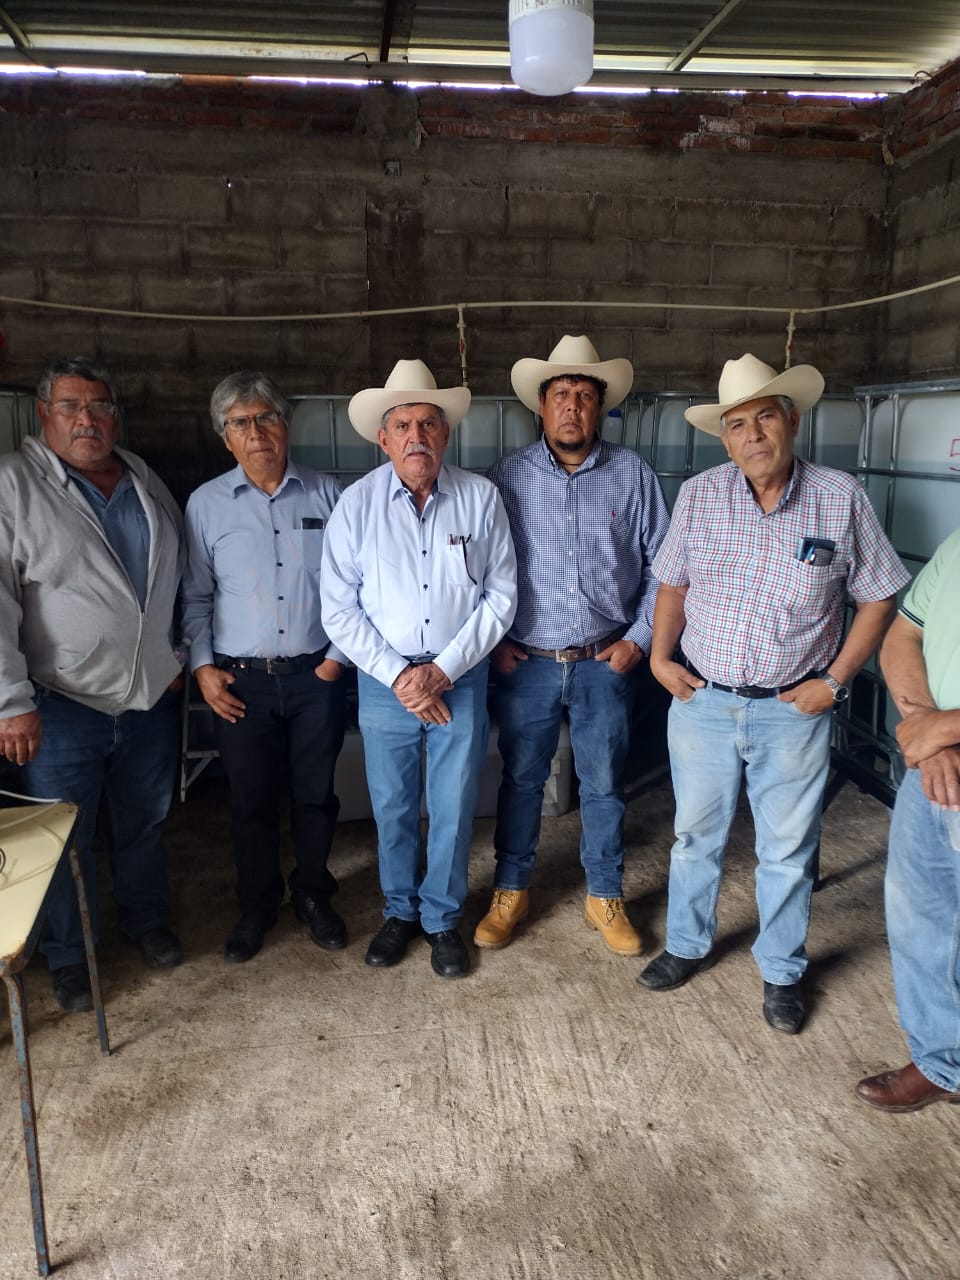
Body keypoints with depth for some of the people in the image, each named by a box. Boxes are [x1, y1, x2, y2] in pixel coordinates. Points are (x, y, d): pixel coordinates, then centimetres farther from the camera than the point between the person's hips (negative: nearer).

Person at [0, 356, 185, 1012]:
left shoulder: (146, 482, 7)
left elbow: (181, 577, 17)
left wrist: (180, 658, 14)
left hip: (152, 695, 5)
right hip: (61, 705, -4)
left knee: (145, 823, 20)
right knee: (65, 839, 10)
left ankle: (149, 921, 42)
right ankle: (70, 957, 30)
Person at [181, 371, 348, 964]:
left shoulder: (327, 494, 0)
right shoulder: (206, 504, 1)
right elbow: (196, 595, 5)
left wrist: (340, 655, -3)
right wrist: (203, 666, -3)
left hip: (316, 675, 0)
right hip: (240, 680, 0)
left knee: (316, 794, 12)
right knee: (251, 800, 11)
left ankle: (313, 894, 34)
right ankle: (257, 906, 31)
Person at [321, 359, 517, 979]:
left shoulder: (481, 497, -5)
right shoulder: (358, 503, -5)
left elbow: (500, 596, -4)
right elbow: (339, 608, -5)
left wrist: (443, 670, -11)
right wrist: (397, 676, -12)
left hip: (460, 678, 0)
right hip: (384, 681, 1)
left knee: (454, 810, 9)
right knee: (392, 809, 14)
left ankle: (443, 919, 31)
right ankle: (401, 911, 37)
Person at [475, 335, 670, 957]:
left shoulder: (633, 474, 0)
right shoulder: (509, 476, 0)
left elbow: (661, 565, 4)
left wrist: (639, 637, -2)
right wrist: (493, 642, -4)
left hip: (605, 664, 0)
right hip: (526, 664, 0)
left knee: (604, 784, 11)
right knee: (521, 779, 12)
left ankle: (605, 897, 30)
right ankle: (512, 892, 31)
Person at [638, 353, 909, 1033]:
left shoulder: (840, 498, -8)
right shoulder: (698, 496, -4)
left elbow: (878, 597, 0)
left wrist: (835, 679, -7)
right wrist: (661, 653, -4)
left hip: (793, 710, -1)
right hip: (701, 701, 2)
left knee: (788, 851, 12)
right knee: (696, 835, 17)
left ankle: (782, 972, 34)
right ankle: (688, 945, 39)